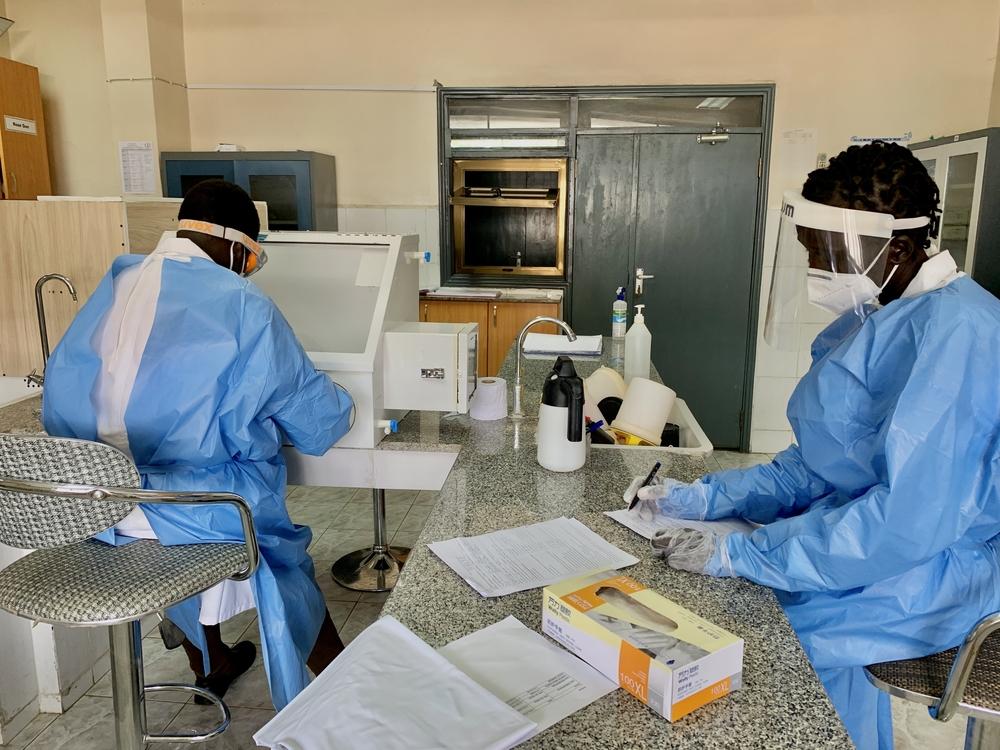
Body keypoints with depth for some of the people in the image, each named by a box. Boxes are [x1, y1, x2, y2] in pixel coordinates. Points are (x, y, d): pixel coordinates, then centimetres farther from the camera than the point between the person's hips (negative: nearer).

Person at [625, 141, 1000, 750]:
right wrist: (704, 499, 0)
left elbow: (909, 516, -30)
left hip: (918, 579, -9)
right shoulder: (876, 319, 8)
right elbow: (817, 466, 11)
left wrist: (742, 554, -25)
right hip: (855, 543, 9)